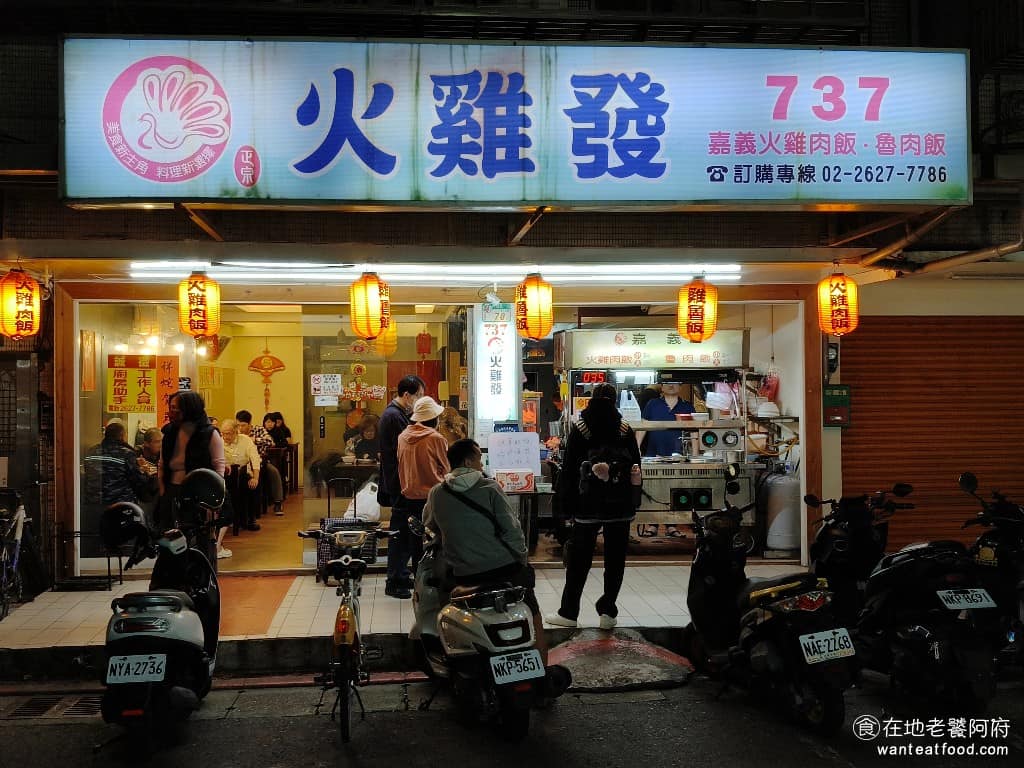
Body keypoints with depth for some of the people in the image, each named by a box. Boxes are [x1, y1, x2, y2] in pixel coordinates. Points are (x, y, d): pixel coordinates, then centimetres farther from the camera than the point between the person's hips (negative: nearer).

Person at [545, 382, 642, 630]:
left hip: (587, 506, -1)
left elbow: (569, 468, -4)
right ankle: (608, 611, 8)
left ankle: (569, 612, 11)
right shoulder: (625, 431, 1)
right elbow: (636, 468, 3)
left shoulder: (578, 430, -3)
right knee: (615, 558, 9)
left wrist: (566, 502, 1)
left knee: (578, 559, 6)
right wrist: (633, 501, 11)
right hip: (620, 507, 1)